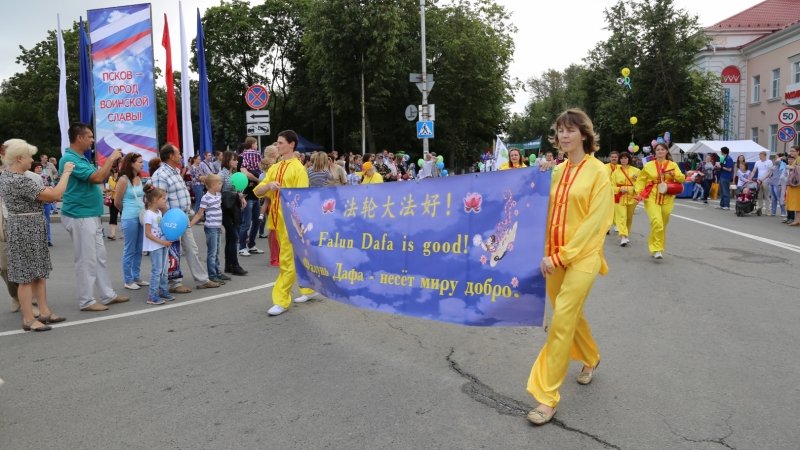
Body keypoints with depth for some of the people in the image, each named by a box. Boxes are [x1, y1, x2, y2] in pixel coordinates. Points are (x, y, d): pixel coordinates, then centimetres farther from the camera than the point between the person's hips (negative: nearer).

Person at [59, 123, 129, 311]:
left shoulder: (81, 158, 14)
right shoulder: (70, 159, -18)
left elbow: (101, 178, 19)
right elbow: (97, 178, -25)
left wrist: (112, 163, 6)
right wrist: (111, 158, -13)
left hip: (92, 216, 10)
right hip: (79, 217, -10)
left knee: (100, 257, 14)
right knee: (86, 260, -3)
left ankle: (108, 295, 21)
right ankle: (87, 301, 7)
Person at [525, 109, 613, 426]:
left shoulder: (598, 171, -8)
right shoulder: (557, 171, 9)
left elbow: (595, 221, -13)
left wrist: (562, 256, -17)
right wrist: (546, 254, -1)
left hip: (582, 257, -6)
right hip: (554, 258, 6)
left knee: (561, 322, -9)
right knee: (571, 315, 19)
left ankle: (547, 397, -1)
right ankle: (590, 358, 47)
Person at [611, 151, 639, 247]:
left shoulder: (635, 170, 7)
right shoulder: (616, 172, 4)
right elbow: (612, 186, 3)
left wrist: (637, 178, -14)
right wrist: (620, 189, -14)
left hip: (632, 197, 2)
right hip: (620, 198, -2)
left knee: (629, 218, 12)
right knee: (621, 217, -13)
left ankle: (627, 235, 28)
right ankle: (623, 237, -20)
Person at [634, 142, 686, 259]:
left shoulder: (673, 165, 7)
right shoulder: (648, 165, 3)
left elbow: (682, 179, 4)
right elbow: (641, 179, 9)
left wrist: (674, 175, -15)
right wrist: (639, 192, -5)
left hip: (667, 199, 3)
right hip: (651, 198, -2)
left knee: (663, 225, 9)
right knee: (657, 222, -19)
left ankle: (655, 246, 26)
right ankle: (657, 249, -14)